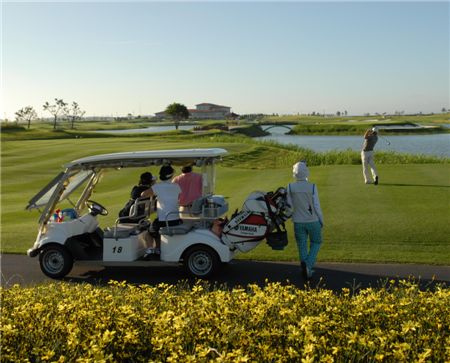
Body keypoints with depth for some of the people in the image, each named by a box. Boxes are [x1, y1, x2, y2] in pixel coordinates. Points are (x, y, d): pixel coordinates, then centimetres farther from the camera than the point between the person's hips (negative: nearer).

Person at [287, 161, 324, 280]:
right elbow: (317, 206, -12)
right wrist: (321, 220, 1)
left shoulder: (290, 187, -9)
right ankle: (309, 265, 0)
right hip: (313, 221, -1)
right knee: (316, 243, 17)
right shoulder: (312, 187, -16)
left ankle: (304, 265, 7)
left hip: (298, 222, 2)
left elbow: (289, 205, -1)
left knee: (302, 246, 15)